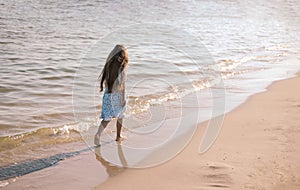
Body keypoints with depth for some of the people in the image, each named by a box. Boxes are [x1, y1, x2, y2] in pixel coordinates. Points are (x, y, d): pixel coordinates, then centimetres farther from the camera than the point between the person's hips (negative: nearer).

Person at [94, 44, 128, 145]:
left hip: (108, 93, 4)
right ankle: (118, 136, 28)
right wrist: (123, 98, -12)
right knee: (120, 115, 18)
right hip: (117, 94, -4)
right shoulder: (121, 67, -17)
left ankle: (98, 134, -14)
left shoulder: (109, 64, -1)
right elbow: (122, 84, -17)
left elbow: (104, 77, 7)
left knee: (108, 116, 7)